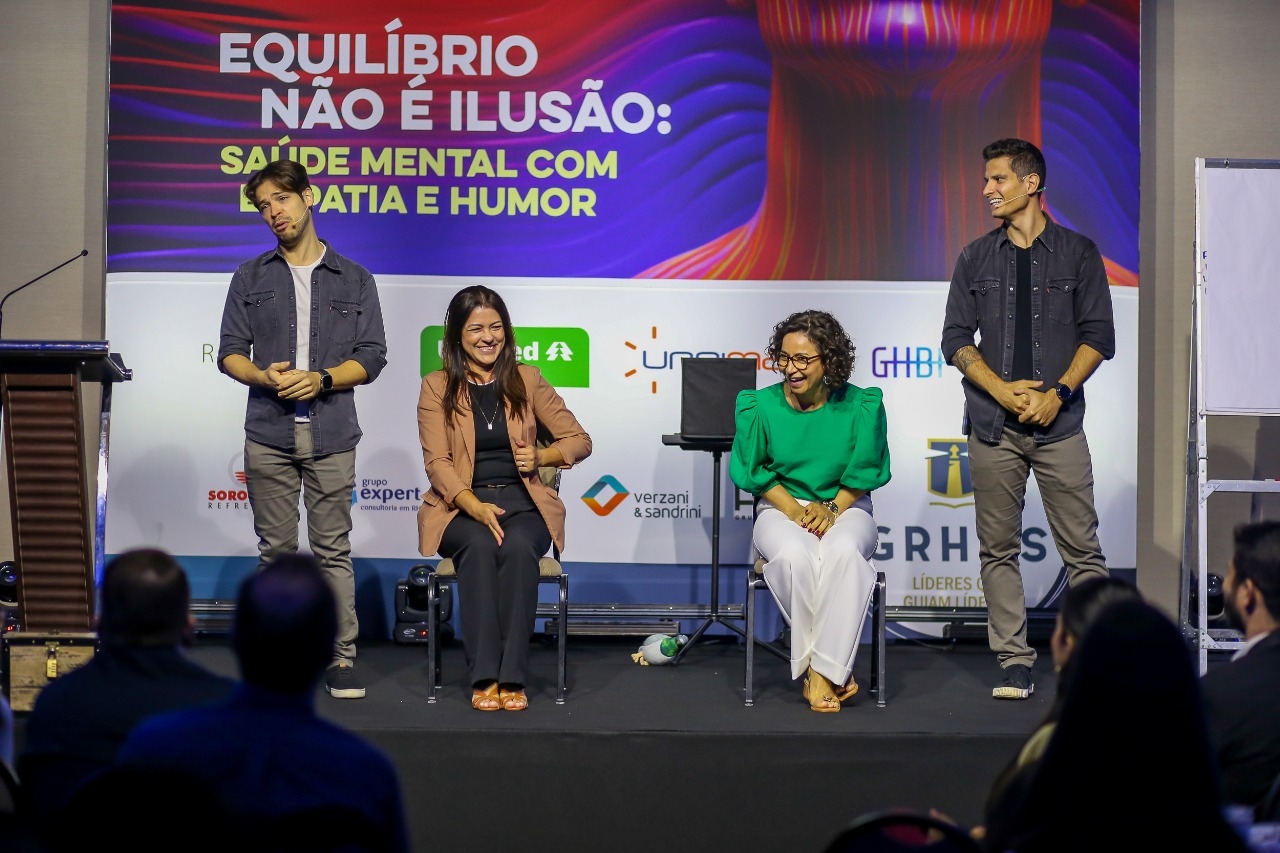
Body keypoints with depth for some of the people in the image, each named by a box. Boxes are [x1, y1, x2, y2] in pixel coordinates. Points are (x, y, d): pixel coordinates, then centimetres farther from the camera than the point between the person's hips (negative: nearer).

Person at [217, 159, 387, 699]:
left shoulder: (355, 280, 9)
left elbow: (371, 357, 4)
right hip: (269, 435, 1)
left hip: (331, 436, -1)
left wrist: (320, 379, -13)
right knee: (276, 550, 4)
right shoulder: (251, 278, 12)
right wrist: (265, 376, -12)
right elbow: (229, 352, 8)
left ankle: (342, 658, 3)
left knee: (333, 550, -1)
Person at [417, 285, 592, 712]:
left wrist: (540, 456, -9)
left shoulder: (526, 380, 11)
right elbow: (437, 462, -4)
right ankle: (484, 677, -34)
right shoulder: (437, 387, 6)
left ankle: (512, 677, -34)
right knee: (480, 546, -35)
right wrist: (476, 507, -21)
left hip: (522, 502, 1)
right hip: (460, 506, -1)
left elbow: (579, 440, 12)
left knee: (517, 547, -33)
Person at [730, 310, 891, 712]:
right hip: (781, 508, 0)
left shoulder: (861, 406, -4)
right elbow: (757, 471, 3)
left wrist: (832, 509, -11)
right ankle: (835, 671, -22)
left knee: (843, 551, -36)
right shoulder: (759, 406, -4)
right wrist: (794, 510, -9)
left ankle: (821, 672, -29)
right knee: (794, 556, -35)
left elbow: (863, 472, 3)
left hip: (845, 507, 0)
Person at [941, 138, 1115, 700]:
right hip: (993, 424, 2)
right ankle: (1014, 661, 10)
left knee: (1081, 547, -3)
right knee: (998, 548, 3)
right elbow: (956, 338, 7)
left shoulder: (1078, 252, 6)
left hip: (1058, 421, -2)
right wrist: (1002, 390, -7)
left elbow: (1099, 335, 3)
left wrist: (1057, 393, -11)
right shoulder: (976, 258, 11)